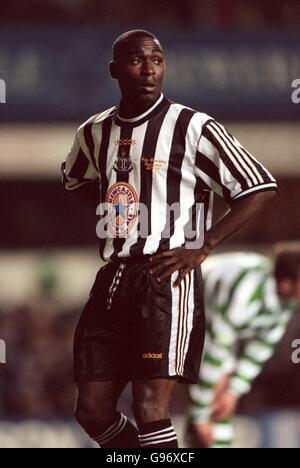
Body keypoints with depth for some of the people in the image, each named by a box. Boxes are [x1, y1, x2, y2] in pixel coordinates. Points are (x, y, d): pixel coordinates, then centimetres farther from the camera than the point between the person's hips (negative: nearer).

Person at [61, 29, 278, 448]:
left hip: (167, 277, -6)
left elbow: (261, 187, -5)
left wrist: (203, 248, -10)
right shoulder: (95, 133, 12)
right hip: (113, 278, 6)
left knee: (150, 411, -15)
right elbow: (75, 180, 35)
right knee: (93, 411, 5)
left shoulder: (193, 128, -6)